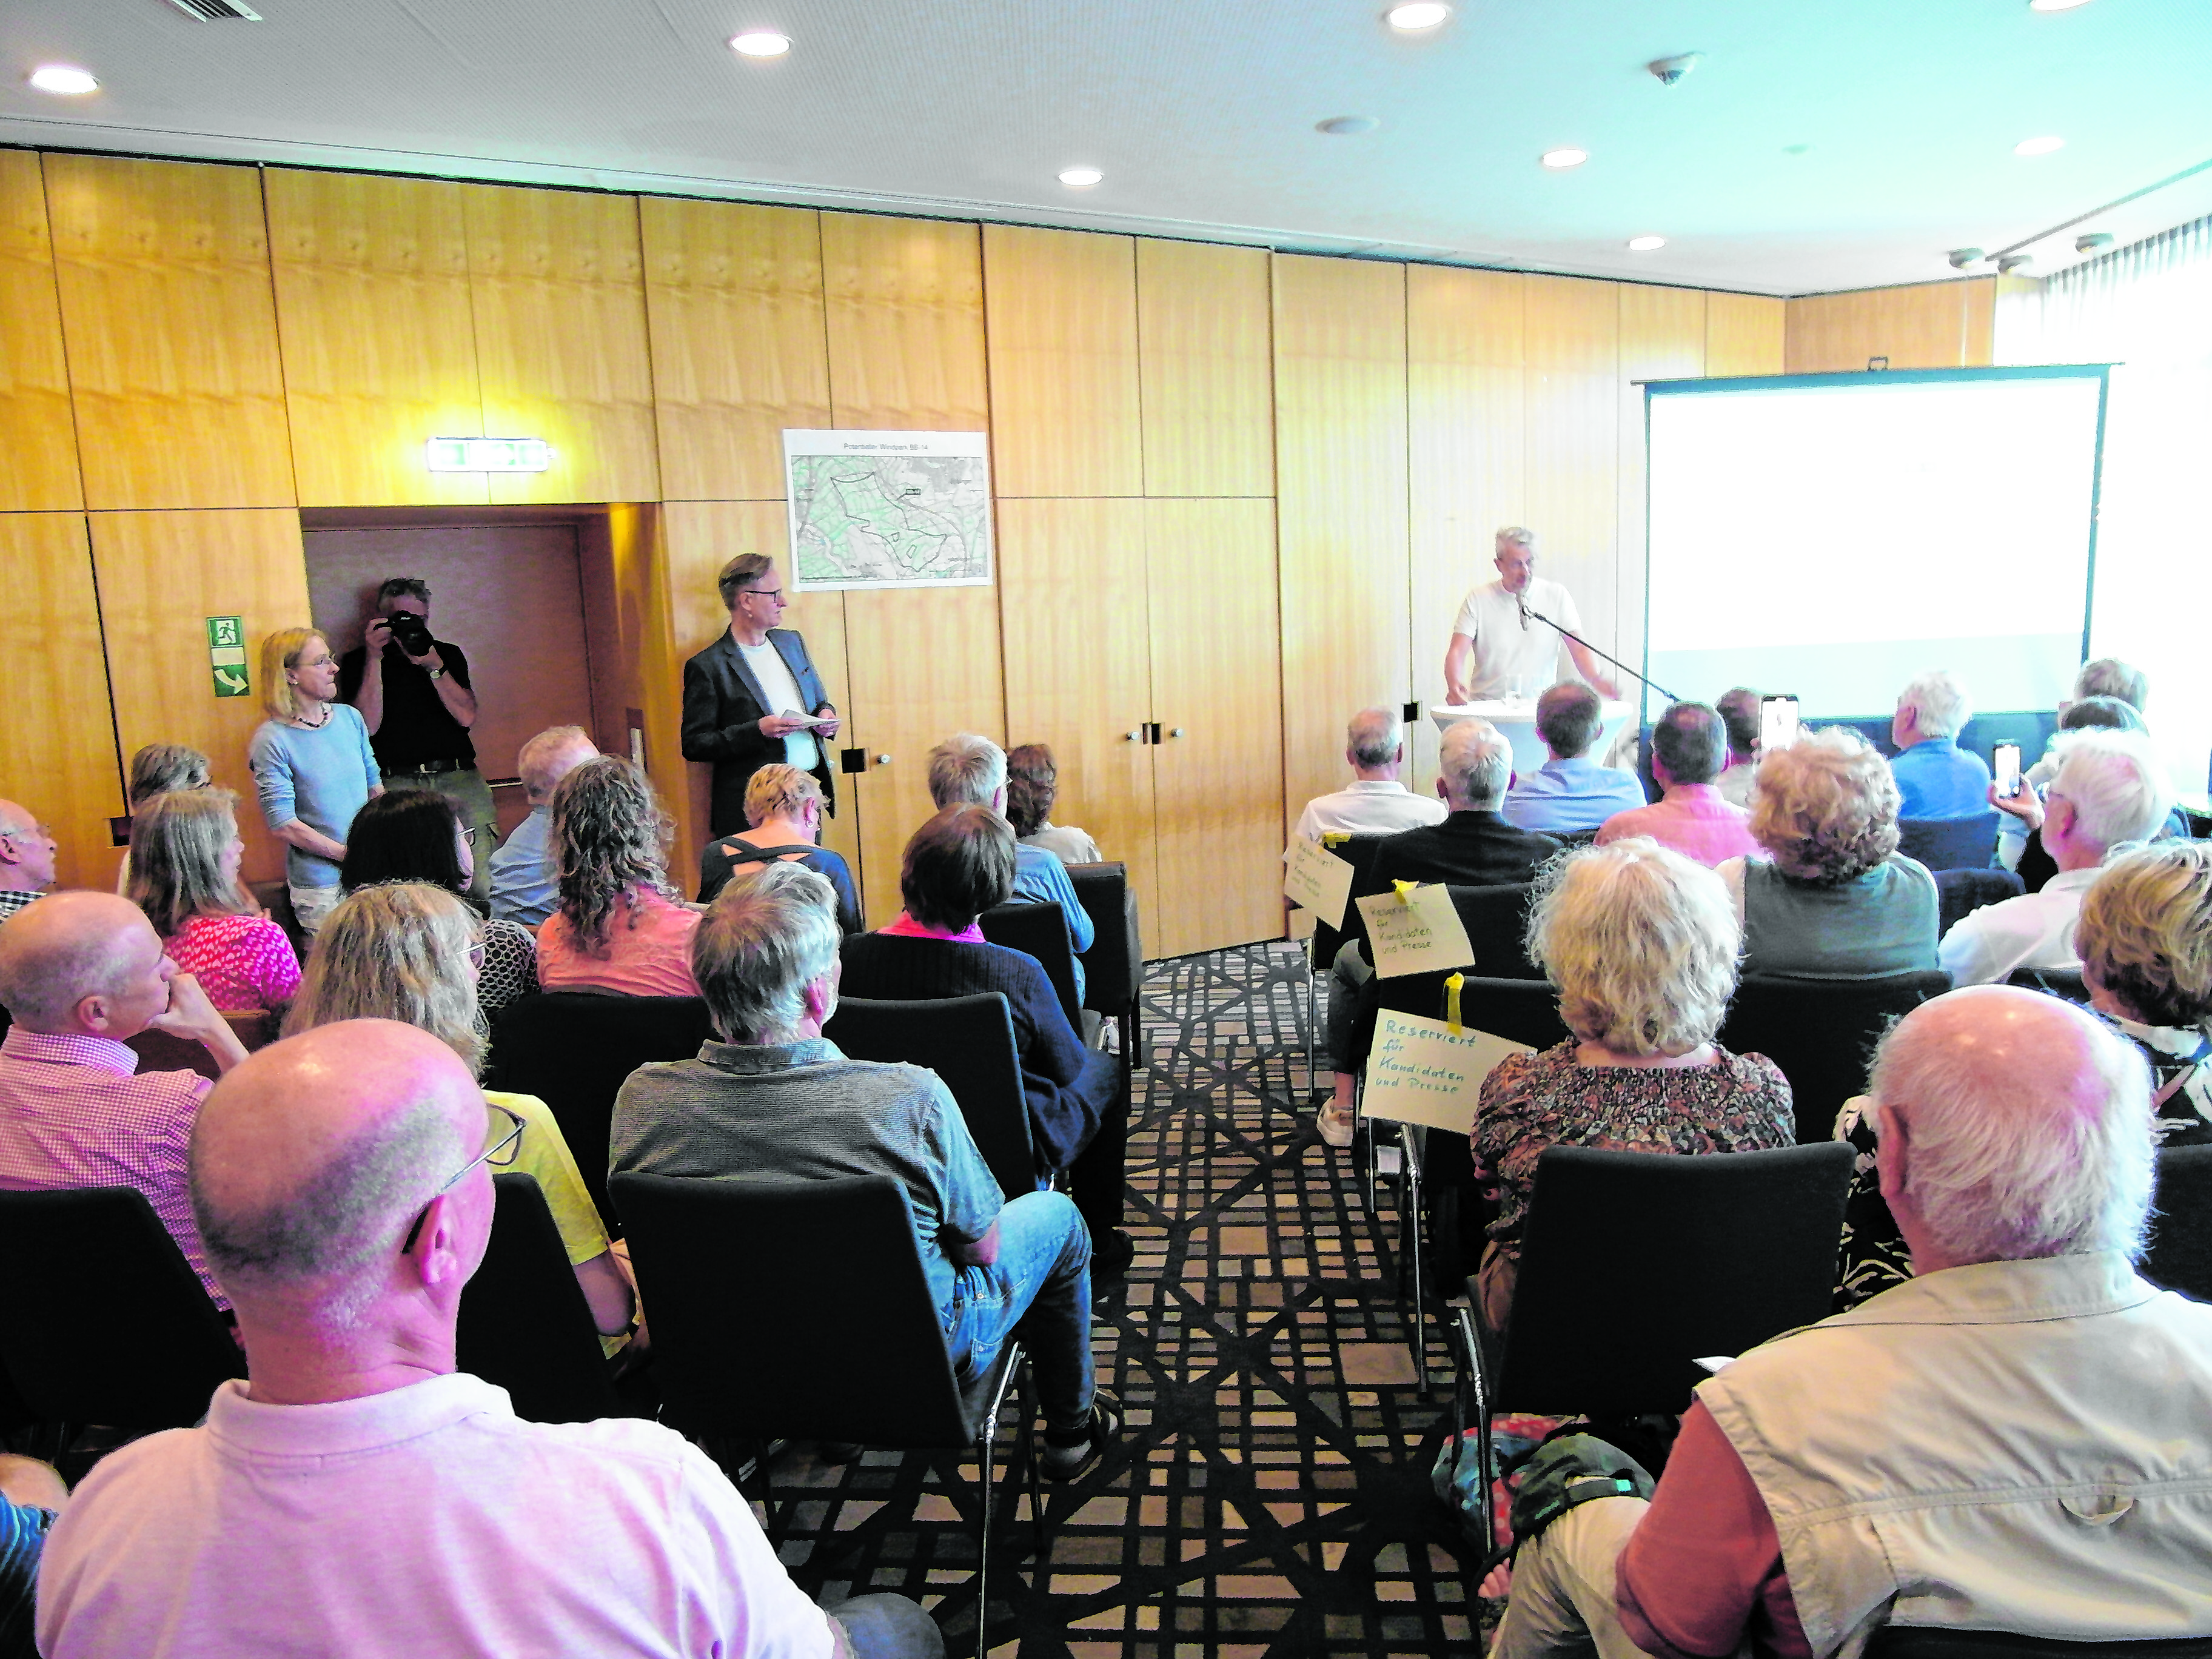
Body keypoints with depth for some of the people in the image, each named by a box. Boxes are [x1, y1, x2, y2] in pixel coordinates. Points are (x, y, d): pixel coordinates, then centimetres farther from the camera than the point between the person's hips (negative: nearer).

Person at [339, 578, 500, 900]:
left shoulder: (449, 655, 19)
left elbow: (467, 716, 6)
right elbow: (367, 725, -2)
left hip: (460, 779, 2)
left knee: (487, 886, -12)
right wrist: (374, 658, -4)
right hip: (397, 785, -1)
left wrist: (434, 667, -4)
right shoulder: (357, 662, 13)